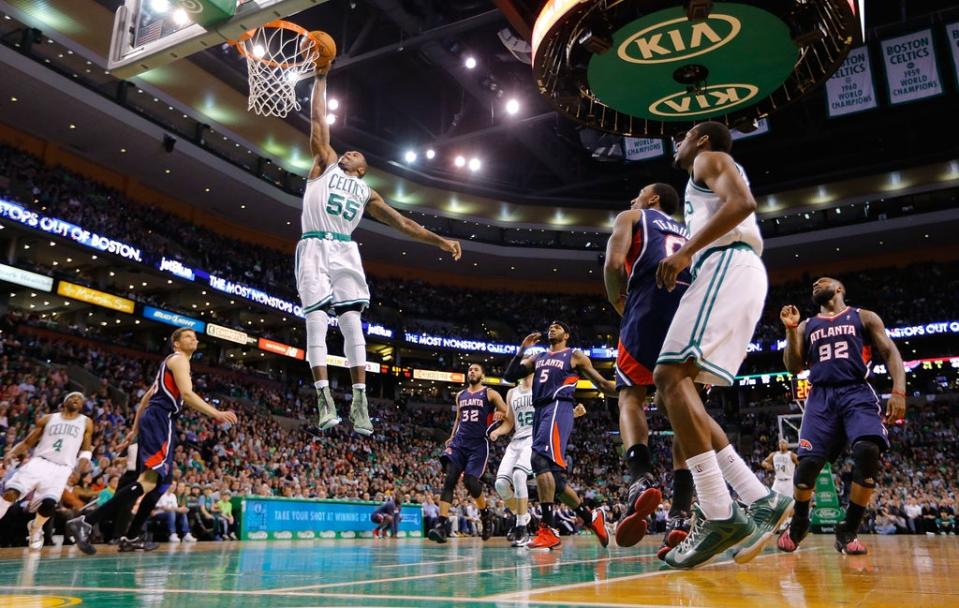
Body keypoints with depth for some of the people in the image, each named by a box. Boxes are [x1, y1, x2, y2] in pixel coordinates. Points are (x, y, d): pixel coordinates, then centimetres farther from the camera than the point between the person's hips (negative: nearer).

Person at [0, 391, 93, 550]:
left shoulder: (86, 423, 15)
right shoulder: (48, 419, 15)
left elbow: (86, 449, 15)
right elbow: (27, 442, 14)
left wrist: (84, 459, -8)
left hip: (62, 468, -1)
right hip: (39, 461, 1)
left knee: (49, 504, -20)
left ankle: (35, 529, 14)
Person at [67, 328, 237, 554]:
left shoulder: (170, 363, 27)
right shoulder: (178, 359, -2)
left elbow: (148, 396, 29)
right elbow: (187, 394, -18)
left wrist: (137, 428, 31)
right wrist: (216, 414, -23)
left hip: (156, 421, 11)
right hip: (159, 420, -11)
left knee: (162, 481, 14)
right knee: (150, 479, -21)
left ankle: (130, 538, 16)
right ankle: (86, 522, -28)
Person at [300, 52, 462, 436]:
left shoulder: (366, 192, 23)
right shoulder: (326, 164, 19)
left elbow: (402, 223, 18)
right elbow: (318, 120, 16)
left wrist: (439, 241, 11)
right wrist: (321, 78, 14)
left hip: (344, 252, 2)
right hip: (314, 249, -2)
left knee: (352, 323, -7)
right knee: (316, 321, -10)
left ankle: (359, 400, -9)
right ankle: (324, 399, -13)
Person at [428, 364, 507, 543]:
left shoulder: (490, 394, 3)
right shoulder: (460, 396, 18)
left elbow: (508, 414, -2)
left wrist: (500, 414, -24)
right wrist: (451, 438, 17)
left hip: (479, 444, -4)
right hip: (459, 442, 4)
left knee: (470, 481, -14)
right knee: (450, 479, -13)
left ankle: (485, 515, 15)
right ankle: (441, 525, -20)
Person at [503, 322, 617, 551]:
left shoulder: (575, 356, 10)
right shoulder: (537, 357, 25)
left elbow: (601, 383, 12)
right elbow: (510, 376, 18)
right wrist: (522, 349, 9)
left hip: (558, 409, -7)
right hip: (539, 411, 7)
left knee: (540, 460, -28)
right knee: (552, 473, 6)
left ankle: (548, 530, -29)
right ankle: (591, 517, 23)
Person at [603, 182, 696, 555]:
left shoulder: (631, 217, 22)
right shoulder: (687, 233, 37)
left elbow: (614, 263, 2)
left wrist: (619, 304, 15)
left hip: (652, 302, -4)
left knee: (631, 396, 4)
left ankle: (642, 479, -24)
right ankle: (681, 516, -5)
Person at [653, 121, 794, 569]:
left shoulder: (711, 158, 10)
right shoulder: (711, 178, 37)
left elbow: (743, 202, -12)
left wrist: (686, 251, -19)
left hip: (727, 266, -10)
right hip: (732, 272, 10)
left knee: (670, 375, -22)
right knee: (675, 384, 3)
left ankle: (720, 514, -26)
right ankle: (761, 501, -2)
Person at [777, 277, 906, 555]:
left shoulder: (864, 317, 14)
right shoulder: (806, 326, 20)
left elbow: (891, 352, 4)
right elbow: (794, 367, 12)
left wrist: (899, 391, -13)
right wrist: (790, 329, 0)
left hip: (857, 393, -2)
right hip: (821, 397, 2)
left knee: (868, 452, -27)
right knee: (808, 462, -14)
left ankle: (848, 530, -10)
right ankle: (799, 523, 15)